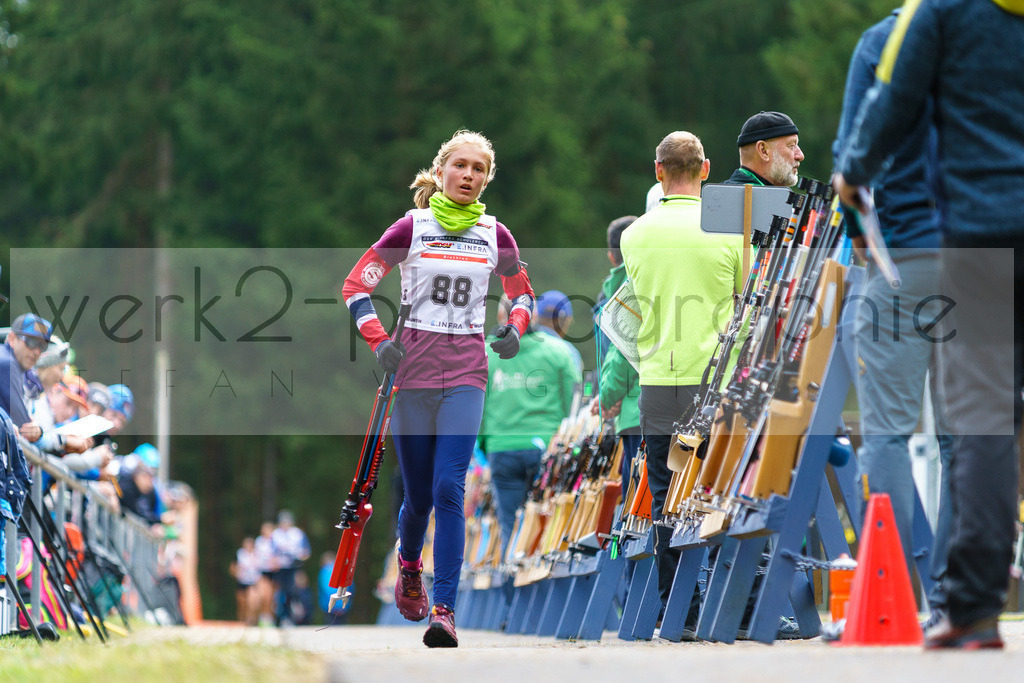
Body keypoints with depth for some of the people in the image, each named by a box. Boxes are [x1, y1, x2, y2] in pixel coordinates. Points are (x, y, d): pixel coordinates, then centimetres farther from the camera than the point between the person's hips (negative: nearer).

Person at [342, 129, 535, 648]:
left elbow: (522, 292, 21)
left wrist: (515, 329, 0)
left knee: (449, 488, -14)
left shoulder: (494, 236, 6)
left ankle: (444, 611, -16)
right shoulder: (412, 228, -1)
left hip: (465, 373, 0)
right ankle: (409, 568, 39)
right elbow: (356, 284, 2)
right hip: (413, 365, 0)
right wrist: (378, 341, -11)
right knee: (418, 493, 5)